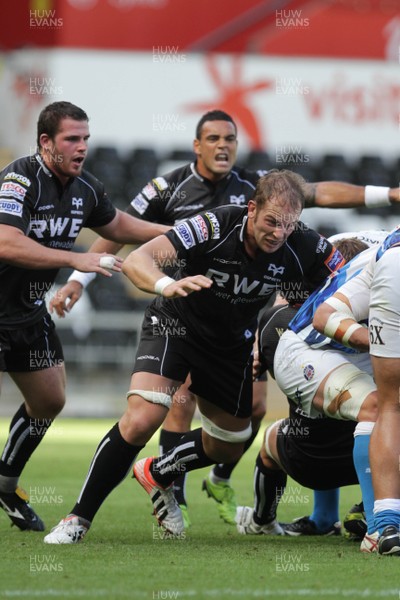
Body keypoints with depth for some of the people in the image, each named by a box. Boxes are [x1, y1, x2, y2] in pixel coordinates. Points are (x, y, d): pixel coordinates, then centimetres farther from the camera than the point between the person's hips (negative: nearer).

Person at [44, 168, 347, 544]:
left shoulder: (304, 248, -22)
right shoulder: (214, 228, -32)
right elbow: (136, 261, -40)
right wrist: (168, 286, -60)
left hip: (232, 343, 5)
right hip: (175, 326, -5)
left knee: (227, 448, 15)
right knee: (140, 420, -24)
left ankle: (157, 474, 46)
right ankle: (79, 518, -10)